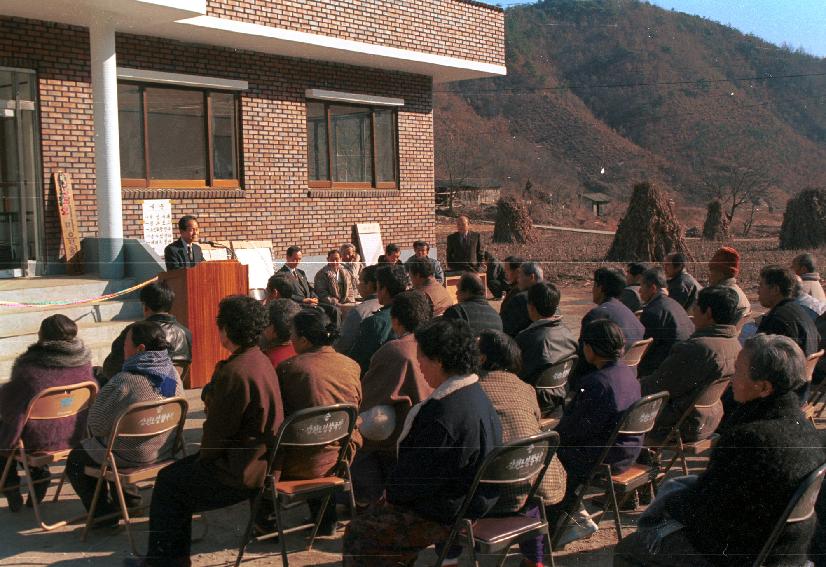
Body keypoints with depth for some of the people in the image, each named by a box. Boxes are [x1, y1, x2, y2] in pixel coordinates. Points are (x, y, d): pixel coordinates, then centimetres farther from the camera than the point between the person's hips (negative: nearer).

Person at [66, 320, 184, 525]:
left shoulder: (124, 382, -29)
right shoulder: (172, 373, -7)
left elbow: (97, 425, -19)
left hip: (133, 456, -7)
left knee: (76, 459, 19)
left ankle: (104, 515, 23)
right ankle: (130, 501, 40)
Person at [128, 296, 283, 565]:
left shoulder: (234, 372, -25)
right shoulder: (262, 361, 6)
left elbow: (218, 432, -18)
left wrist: (204, 457, -1)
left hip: (243, 472, -9)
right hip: (264, 463, 10)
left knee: (167, 482, 8)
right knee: (180, 473, 20)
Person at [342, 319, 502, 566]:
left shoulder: (441, 412, -29)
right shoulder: (478, 396, 3)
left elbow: (417, 474, -21)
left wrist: (392, 494, -2)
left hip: (446, 516, -10)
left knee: (358, 533, 2)